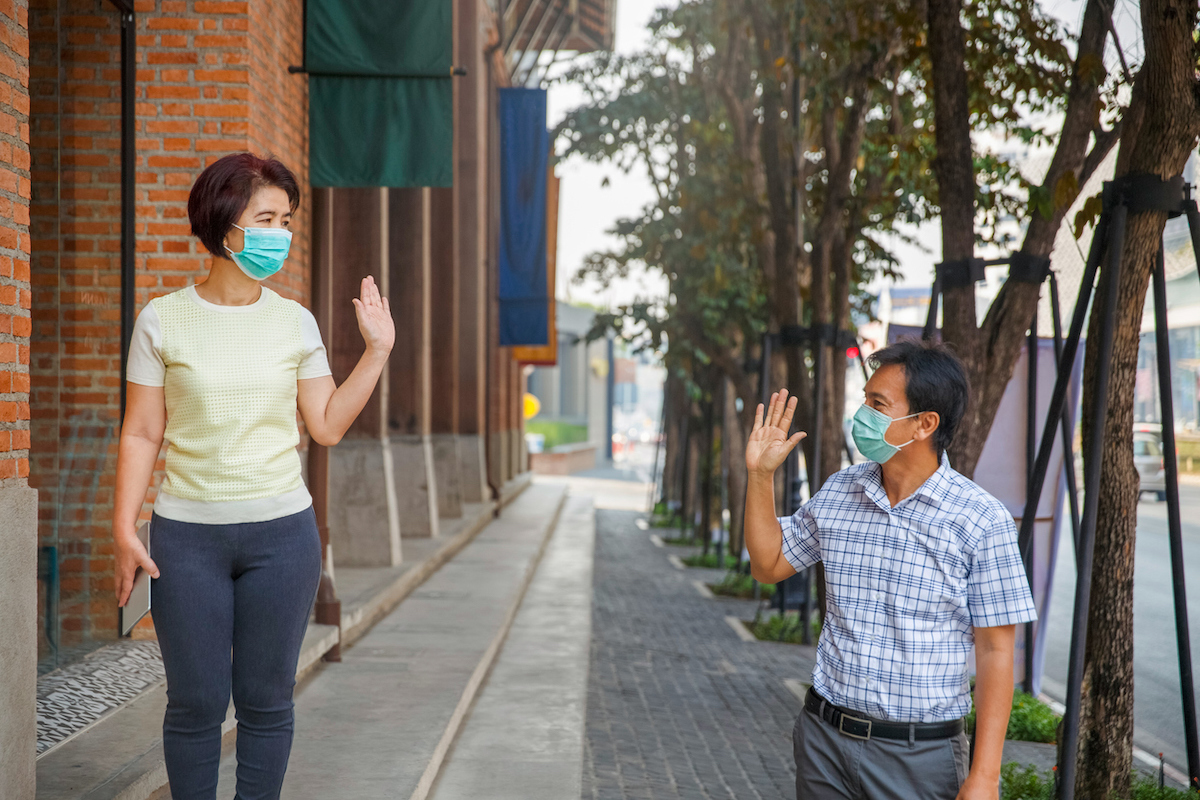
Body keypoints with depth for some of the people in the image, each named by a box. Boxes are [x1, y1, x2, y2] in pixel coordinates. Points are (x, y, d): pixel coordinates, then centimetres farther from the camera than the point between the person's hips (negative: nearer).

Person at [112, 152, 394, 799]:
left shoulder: (295, 322, 5)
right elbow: (141, 433, 0)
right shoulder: (162, 321, -1)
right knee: (196, 702, 4)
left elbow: (327, 427, 4)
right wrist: (124, 527, -7)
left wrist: (378, 349, 0)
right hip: (187, 534, -1)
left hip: (281, 530, 2)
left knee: (266, 699, 8)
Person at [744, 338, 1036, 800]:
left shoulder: (982, 521, -11)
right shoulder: (838, 493, 4)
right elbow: (769, 565, 17)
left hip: (921, 754, -4)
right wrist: (761, 474, 4)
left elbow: (995, 652, -10)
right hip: (824, 739, 4)